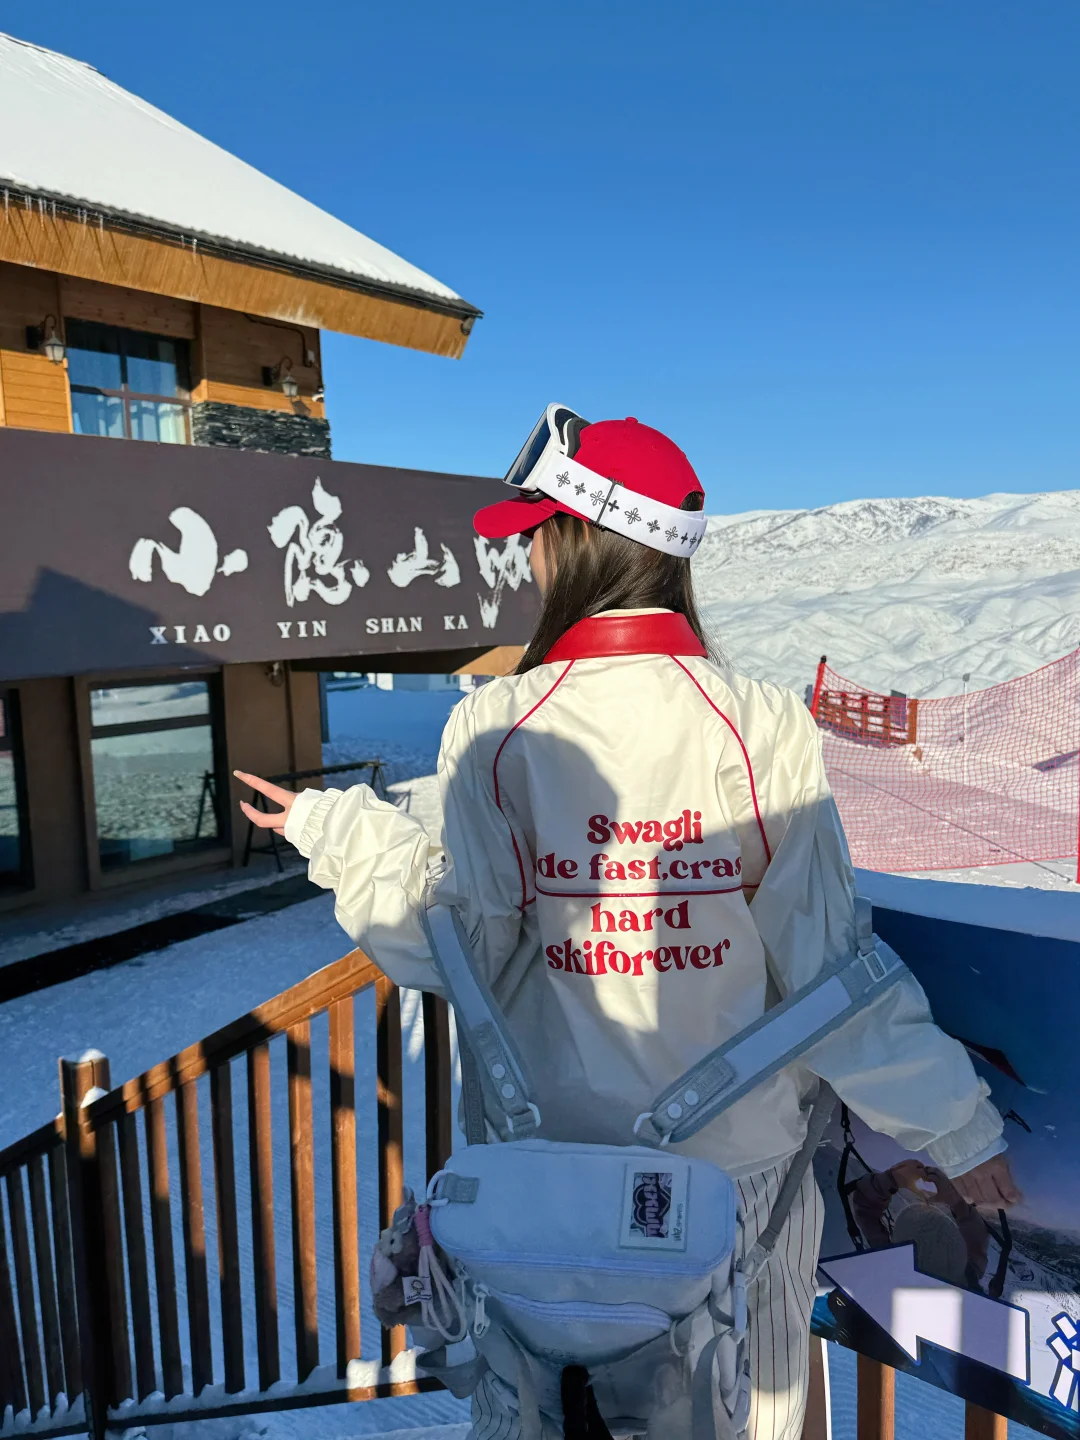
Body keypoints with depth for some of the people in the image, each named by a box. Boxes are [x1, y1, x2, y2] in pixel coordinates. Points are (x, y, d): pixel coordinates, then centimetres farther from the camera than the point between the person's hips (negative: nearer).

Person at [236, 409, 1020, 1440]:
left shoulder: (493, 727, -14)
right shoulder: (762, 724, -14)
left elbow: (459, 950, -10)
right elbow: (825, 962, -11)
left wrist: (341, 837, 4)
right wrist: (953, 1126, 2)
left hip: (545, 1160, 0)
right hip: (739, 1158, 1)